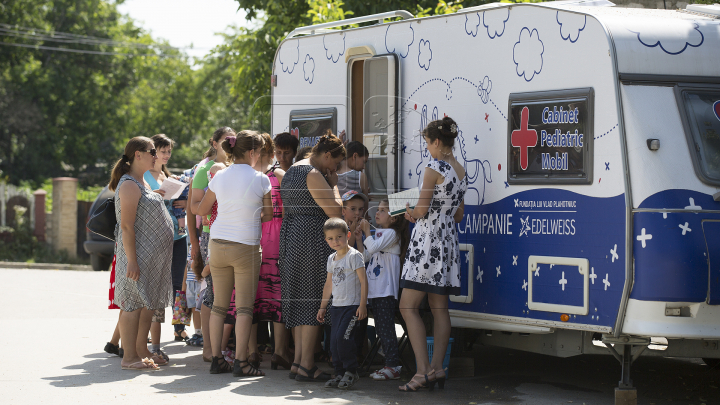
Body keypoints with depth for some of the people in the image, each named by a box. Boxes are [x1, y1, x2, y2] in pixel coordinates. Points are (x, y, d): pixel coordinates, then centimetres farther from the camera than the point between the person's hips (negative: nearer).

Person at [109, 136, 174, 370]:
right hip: (138, 256, -10)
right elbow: (127, 226, -20)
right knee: (133, 305, -6)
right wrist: (132, 261, -24)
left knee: (148, 306, 12)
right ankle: (129, 357, -3)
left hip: (152, 258, 10)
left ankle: (141, 352, 18)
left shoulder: (142, 183, 17)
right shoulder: (129, 185, -14)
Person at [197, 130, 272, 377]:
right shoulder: (260, 180, -7)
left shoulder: (219, 178, 3)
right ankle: (240, 361, -5)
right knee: (244, 306, 0)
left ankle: (217, 359, 11)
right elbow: (269, 215, 2)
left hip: (218, 245, 4)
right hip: (246, 246, -4)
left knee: (219, 304, 10)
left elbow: (201, 210, 13)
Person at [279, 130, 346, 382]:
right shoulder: (313, 174, -14)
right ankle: (306, 366, -6)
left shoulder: (292, 171, 18)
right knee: (313, 302, -6)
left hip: (290, 236, 10)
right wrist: (334, 184, -3)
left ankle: (298, 361, 14)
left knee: (300, 301, 12)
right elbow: (335, 211, -16)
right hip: (311, 240, -10)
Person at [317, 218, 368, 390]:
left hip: (352, 305, -7)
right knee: (334, 340, 3)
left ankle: (351, 371, -4)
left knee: (343, 337, -17)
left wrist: (362, 305, -17)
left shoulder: (354, 256, -9)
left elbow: (363, 281, -12)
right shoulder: (331, 259, 14)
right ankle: (340, 373, 11)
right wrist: (323, 306, 24)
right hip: (337, 305, 7)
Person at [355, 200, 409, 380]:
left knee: (386, 328, -11)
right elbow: (365, 257, 19)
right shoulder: (377, 234, 20)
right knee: (380, 328, 10)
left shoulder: (391, 234, -7)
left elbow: (373, 247, -20)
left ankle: (393, 366, -11)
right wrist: (359, 239, 11)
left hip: (386, 290, -9)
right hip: (374, 289, 9)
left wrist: (367, 232, -8)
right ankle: (390, 364, 14)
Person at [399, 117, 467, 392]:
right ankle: (437, 369, 9)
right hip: (448, 239, 9)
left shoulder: (434, 169, -13)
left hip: (428, 239, -9)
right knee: (439, 308, 10)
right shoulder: (461, 171, 13)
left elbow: (422, 209, -14)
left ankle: (423, 371, -12)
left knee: (408, 307, -5)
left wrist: (411, 213, 9)